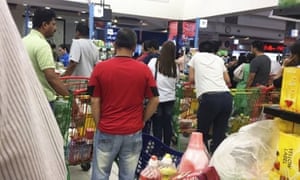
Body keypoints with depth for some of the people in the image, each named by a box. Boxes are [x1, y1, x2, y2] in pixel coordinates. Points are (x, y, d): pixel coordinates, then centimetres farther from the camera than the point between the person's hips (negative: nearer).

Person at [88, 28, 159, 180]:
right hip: (133, 132, 1)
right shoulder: (144, 69, -5)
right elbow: (154, 101, -2)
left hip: (107, 132, 0)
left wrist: (99, 125, 6)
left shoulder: (100, 68, -7)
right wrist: (142, 121, 9)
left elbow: (95, 102, -5)